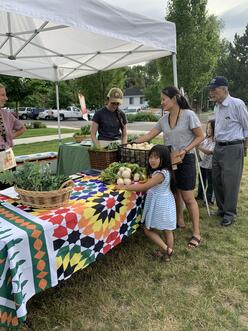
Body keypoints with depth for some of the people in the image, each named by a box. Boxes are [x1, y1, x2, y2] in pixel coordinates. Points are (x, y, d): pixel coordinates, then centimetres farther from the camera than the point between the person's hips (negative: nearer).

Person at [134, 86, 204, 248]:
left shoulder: (189, 115, -11)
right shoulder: (164, 119, 6)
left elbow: (200, 136, -8)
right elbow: (149, 135, 7)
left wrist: (185, 150, -18)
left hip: (185, 160, -6)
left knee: (188, 197, -5)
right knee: (175, 192, 15)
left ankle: (196, 233, 6)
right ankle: (180, 221, 35)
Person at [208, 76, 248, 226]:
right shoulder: (217, 107, 10)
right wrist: (217, 144, 16)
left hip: (233, 148, -7)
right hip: (218, 147, 8)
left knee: (230, 182, -2)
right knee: (217, 180, 12)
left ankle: (230, 213, 13)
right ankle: (222, 208, 29)